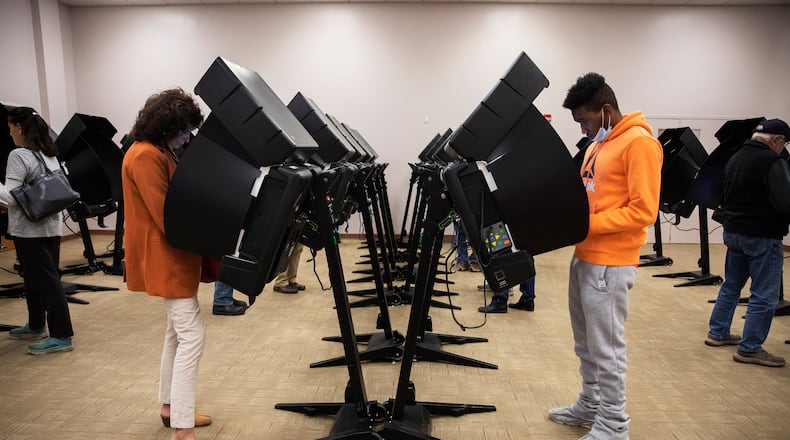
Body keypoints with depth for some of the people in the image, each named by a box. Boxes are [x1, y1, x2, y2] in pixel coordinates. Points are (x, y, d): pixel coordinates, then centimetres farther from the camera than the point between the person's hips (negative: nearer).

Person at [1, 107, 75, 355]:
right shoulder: (50, 154, 11)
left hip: (29, 229, -8)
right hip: (51, 225, 8)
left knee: (45, 280, -6)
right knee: (36, 277, 19)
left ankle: (61, 337, -3)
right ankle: (36, 327, 32)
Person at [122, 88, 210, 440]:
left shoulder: (160, 152, 13)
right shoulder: (145, 156, -19)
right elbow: (167, 217, -23)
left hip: (173, 254, 11)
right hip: (165, 256, -11)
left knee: (178, 331, 17)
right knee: (192, 335, -11)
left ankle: (170, 407, 31)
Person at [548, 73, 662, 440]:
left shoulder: (639, 143, -12)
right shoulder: (598, 145, 16)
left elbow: (643, 211, -18)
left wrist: (586, 224, -20)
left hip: (609, 264, -9)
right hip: (583, 256, 9)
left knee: (606, 347, 0)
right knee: (585, 343, 17)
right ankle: (590, 405, 33)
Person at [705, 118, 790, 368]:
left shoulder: (735, 158, 10)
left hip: (733, 232, 9)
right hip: (762, 236, -9)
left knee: (731, 286, 19)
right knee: (764, 295, 0)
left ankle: (717, 333, 27)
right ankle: (749, 349, 5)